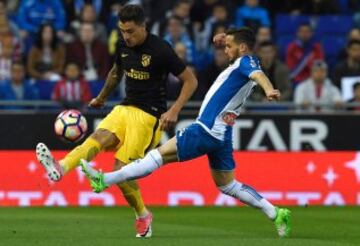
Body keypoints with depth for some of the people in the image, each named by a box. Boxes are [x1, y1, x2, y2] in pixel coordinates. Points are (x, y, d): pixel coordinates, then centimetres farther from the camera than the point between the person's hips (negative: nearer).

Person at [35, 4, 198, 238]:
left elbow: (191, 81, -9)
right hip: (125, 108, 6)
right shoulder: (124, 46, 5)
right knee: (98, 138, -23)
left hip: (149, 116, -6)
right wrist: (102, 98, 38)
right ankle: (60, 168, -43)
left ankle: (143, 216, 10)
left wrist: (174, 111, -19)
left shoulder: (160, 50, -14)